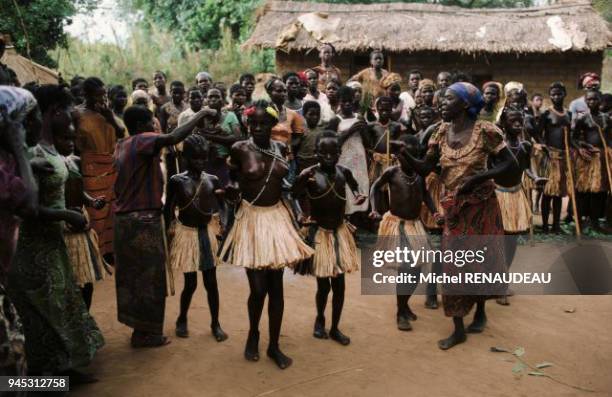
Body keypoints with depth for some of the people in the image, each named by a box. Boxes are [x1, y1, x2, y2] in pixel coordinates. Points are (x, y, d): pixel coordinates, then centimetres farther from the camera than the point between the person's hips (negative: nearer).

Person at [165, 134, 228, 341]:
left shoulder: (213, 180, -2)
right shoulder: (177, 181, -9)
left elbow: (224, 208, 1)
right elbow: (168, 211, -2)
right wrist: (168, 236, -3)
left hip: (207, 233, 2)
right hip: (186, 234, -2)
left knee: (211, 282, 7)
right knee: (190, 283, 4)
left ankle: (215, 324, 22)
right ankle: (182, 320, 29)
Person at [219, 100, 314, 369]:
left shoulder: (281, 149, 2)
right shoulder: (240, 149, -8)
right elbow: (235, 182, 2)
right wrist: (231, 188, -16)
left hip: (277, 218, 3)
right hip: (251, 219, -3)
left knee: (276, 287, 7)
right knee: (258, 288, -1)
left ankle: (274, 345, 24)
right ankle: (253, 335, 30)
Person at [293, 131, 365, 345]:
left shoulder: (344, 172, -4)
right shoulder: (310, 174, -16)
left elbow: (355, 187, 18)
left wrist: (359, 196, -2)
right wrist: (300, 180, -46)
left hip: (339, 232, 4)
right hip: (318, 233, -3)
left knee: (339, 284, 8)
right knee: (323, 285, 5)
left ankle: (335, 328, 28)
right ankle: (320, 320, 35)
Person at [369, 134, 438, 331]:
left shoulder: (420, 173, -3)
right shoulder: (391, 172, -13)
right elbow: (375, 187, 3)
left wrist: (434, 211, -2)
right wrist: (375, 209, -8)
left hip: (415, 225, 5)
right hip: (396, 224, -5)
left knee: (416, 268, 9)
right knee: (405, 267, -10)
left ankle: (404, 304, 32)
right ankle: (401, 313, 6)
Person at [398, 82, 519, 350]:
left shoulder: (485, 131, -14)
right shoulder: (442, 131, 0)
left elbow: (512, 166, -13)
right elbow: (425, 167, -4)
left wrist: (479, 177, -24)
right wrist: (404, 154, -21)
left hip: (480, 206, -4)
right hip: (453, 208, 4)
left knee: (480, 261, 13)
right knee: (453, 266, 4)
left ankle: (480, 311, 40)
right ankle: (458, 329, 17)